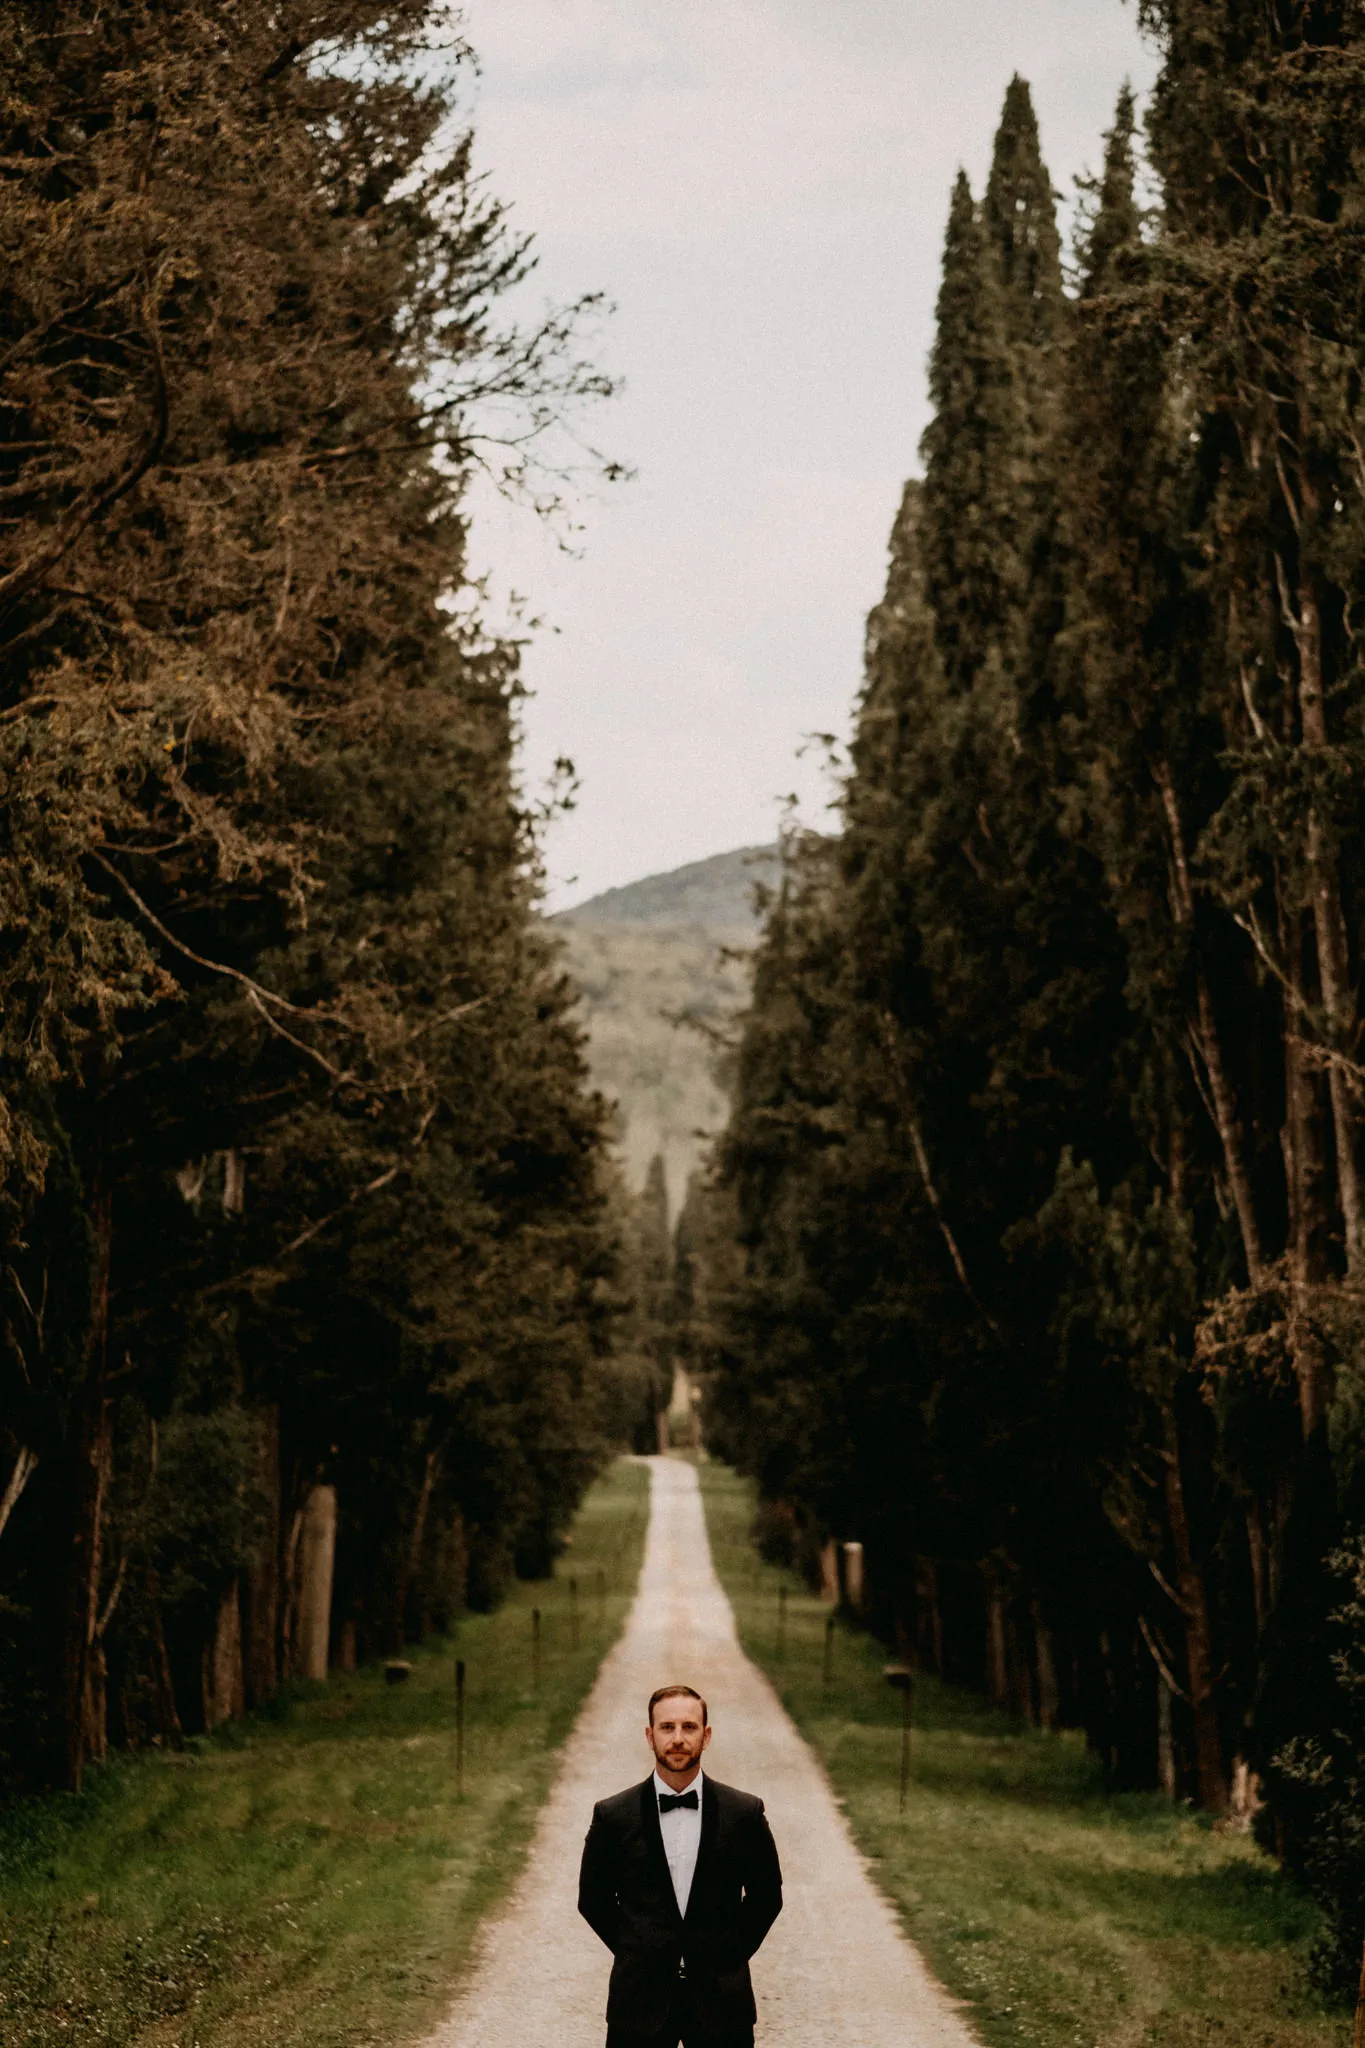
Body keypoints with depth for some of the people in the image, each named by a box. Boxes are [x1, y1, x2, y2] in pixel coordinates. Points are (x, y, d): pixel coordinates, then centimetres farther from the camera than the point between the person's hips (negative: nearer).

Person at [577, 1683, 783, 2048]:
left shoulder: (745, 1813, -1)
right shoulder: (613, 1816, -2)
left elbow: (766, 1895, 10)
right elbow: (593, 1899, 10)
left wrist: (731, 1954, 4)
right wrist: (635, 1953, 4)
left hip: (720, 2002, 0)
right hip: (640, 2000, 0)